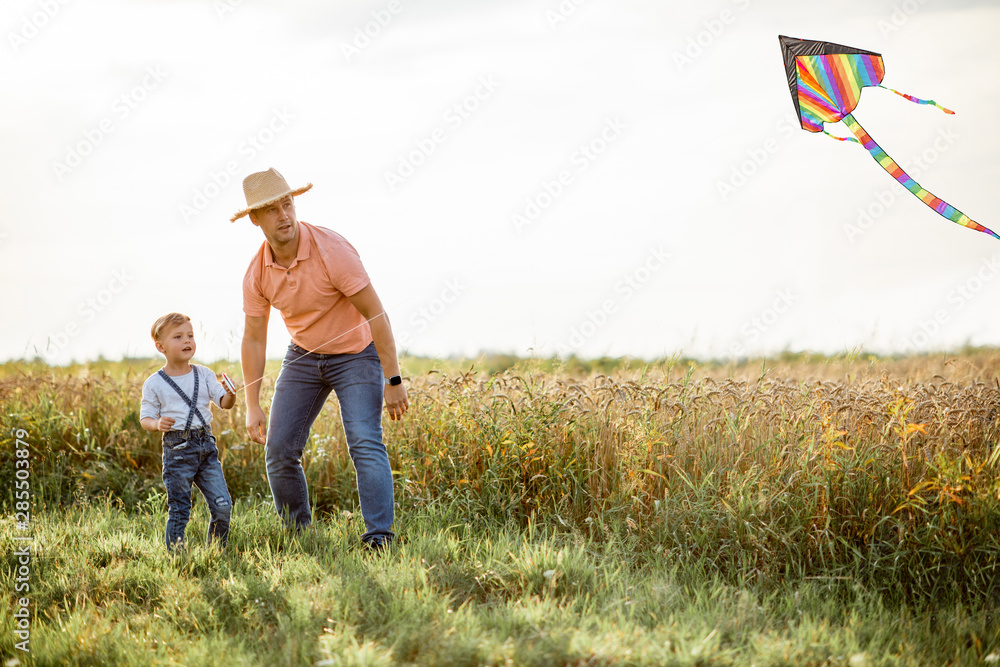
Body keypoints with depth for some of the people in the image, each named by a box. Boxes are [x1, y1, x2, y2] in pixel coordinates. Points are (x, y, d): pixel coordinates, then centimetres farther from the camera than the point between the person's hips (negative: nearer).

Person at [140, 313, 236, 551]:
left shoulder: (204, 375, 8)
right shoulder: (155, 384, -1)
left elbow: (224, 403, 2)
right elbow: (145, 418, 2)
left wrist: (230, 395, -20)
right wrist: (157, 424, -20)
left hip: (206, 445, 3)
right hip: (177, 449, -3)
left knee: (223, 506, -2)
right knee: (179, 511, -1)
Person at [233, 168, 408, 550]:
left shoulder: (331, 250, -27)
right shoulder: (257, 273, -11)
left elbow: (375, 313, -24)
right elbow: (254, 338, -1)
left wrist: (393, 381, -25)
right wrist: (252, 407, -4)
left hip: (356, 354, -5)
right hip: (304, 356, 5)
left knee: (365, 442, -21)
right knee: (279, 449, -1)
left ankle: (379, 536, -23)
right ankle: (296, 535, 15)